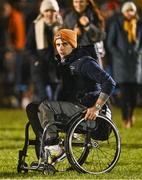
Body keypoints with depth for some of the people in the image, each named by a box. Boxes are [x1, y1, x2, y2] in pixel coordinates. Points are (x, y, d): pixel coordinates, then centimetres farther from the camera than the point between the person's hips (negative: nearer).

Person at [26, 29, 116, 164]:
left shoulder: (85, 63, -11)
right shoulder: (62, 63, 16)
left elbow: (109, 83, -19)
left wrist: (96, 107, -23)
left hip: (84, 109, -9)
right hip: (68, 105, 9)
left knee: (44, 106, -25)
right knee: (31, 108, -4)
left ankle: (54, 146, -22)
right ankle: (46, 147, -11)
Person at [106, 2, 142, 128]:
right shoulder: (116, 24, 3)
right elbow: (110, 43, 3)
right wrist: (119, 56, -7)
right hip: (121, 63, -2)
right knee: (124, 92, -9)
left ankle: (131, 114, 21)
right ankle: (125, 119, -4)